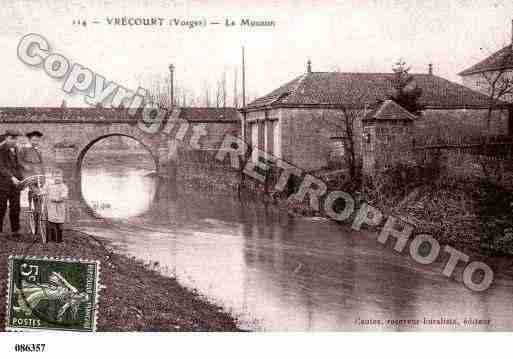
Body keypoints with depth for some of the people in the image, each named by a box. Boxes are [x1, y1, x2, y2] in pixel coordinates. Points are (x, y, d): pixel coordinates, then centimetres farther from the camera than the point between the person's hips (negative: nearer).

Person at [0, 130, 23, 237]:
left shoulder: (15, 149, 14)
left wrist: (21, 179, 12)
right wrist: (11, 178, -27)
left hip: (15, 182, 6)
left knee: (15, 207, 4)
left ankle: (15, 230, 10)